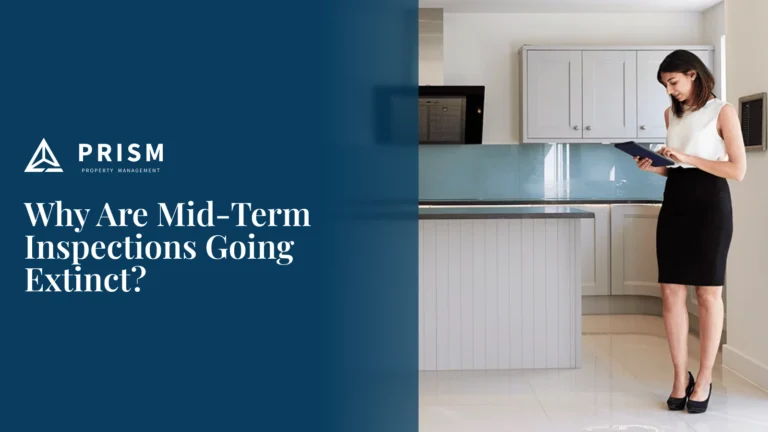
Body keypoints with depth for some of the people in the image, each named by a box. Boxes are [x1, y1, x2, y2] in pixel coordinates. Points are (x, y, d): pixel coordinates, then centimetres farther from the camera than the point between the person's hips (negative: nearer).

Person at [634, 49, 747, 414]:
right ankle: (680, 377, 11)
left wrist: (688, 158, -16)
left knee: (708, 293, 2)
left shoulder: (722, 111, -3)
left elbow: (738, 170, -9)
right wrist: (655, 166, 0)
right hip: (675, 202, 5)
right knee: (671, 292, 0)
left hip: (709, 204, -5)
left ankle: (704, 378, 14)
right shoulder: (671, 114, 14)